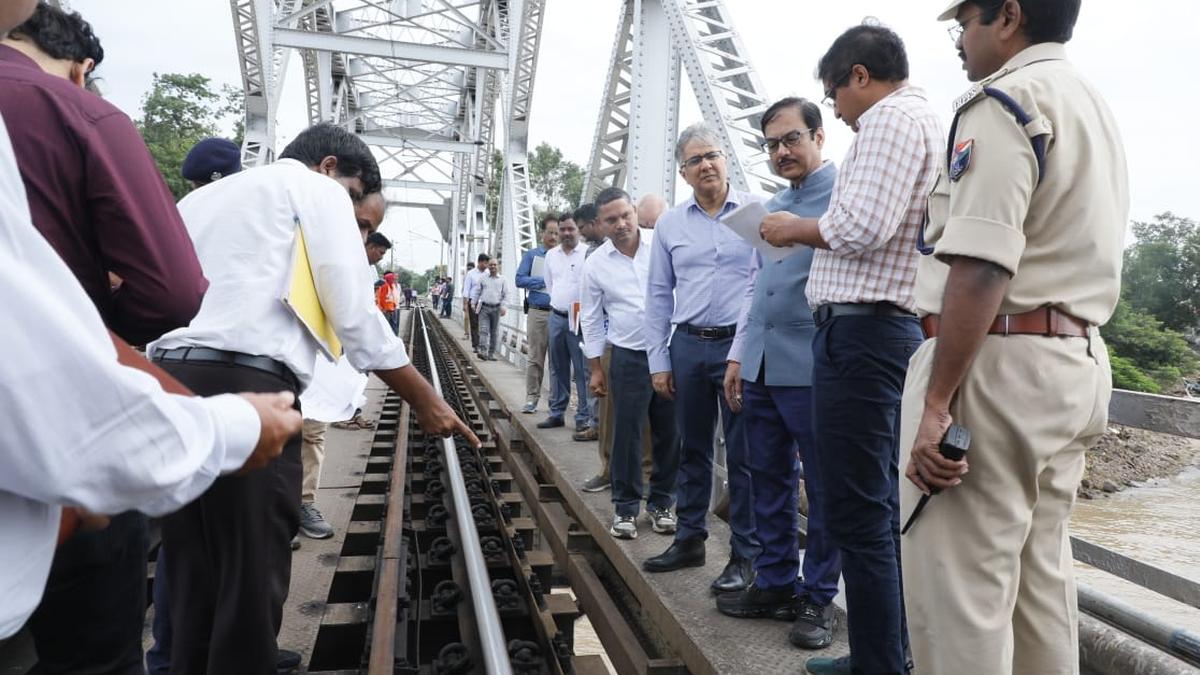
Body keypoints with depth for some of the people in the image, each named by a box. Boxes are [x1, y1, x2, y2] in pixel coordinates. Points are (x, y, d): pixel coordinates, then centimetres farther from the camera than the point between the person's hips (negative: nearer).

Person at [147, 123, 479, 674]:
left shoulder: (200, 197, 30)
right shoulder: (316, 189, 7)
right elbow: (354, 315, -3)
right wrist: (426, 401, 2)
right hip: (242, 386, -8)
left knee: (192, 578, 16)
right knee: (251, 582, 1)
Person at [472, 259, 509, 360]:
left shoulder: (502, 279, 8)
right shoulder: (482, 278, 8)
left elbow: (505, 295, 9)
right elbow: (477, 292, 11)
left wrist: (503, 306, -2)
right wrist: (473, 304, 5)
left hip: (496, 308, 1)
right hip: (484, 307, -1)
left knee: (494, 332, 3)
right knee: (483, 330, -12)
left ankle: (491, 353, 9)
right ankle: (483, 351, -20)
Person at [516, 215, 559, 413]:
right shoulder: (532, 255, 8)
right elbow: (520, 280, 1)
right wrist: (545, 281, -8)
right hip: (538, 312, 0)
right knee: (535, 358, 2)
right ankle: (532, 397, 7)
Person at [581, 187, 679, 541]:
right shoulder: (595, 264, 2)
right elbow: (591, 319, 9)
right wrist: (596, 368, 8)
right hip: (629, 357, 0)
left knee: (669, 433, 8)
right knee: (627, 435, 3)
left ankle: (661, 503, 25)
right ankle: (626, 507, 17)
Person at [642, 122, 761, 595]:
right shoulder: (669, 224, 9)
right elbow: (658, 296, 11)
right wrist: (658, 361, 7)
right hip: (689, 346, 4)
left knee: (743, 455, 2)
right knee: (692, 449, 14)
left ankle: (746, 555, 14)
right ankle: (689, 539, 28)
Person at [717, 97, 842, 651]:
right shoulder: (769, 207, 20)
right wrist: (738, 354, 19)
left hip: (813, 367, -7)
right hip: (761, 366, 7)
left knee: (824, 486, 4)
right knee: (768, 479, 13)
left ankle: (818, 598, 18)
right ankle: (775, 583, 27)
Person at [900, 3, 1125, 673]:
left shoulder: (1004, 101, -10)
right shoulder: (1097, 109, 21)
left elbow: (981, 267, -21)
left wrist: (937, 402, -21)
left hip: (998, 361, -10)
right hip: (1078, 362, 10)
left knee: (959, 585, -4)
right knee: (1042, 571, 17)